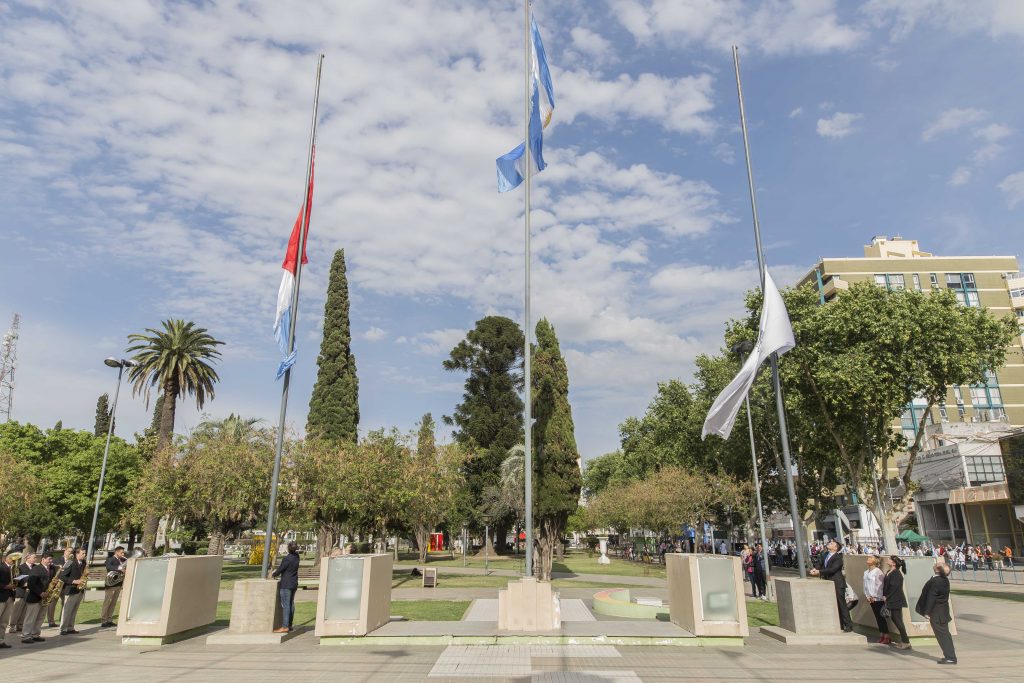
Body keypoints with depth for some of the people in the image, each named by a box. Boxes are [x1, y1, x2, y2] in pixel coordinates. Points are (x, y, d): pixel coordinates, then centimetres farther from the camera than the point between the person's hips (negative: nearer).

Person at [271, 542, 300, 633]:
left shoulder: (287, 558, -18)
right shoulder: (296, 557, 5)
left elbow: (280, 569, -9)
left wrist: (274, 575, 8)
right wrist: (276, 569, 20)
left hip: (286, 584, -8)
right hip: (294, 583, 8)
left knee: (285, 605, -7)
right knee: (291, 604, 12)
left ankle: (285, 627, -7)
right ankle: (289, 625, 19)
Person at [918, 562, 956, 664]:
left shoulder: (935, 581, -24)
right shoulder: (945, 580, 4)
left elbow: (931, 598, -22)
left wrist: (927, 612, -15)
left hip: (936, 613, -9)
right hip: (943, 611, 9)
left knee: (942, 635, -1)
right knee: (945, 634, 17)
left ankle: (950, 657, 3)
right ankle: (950, 655, 25)